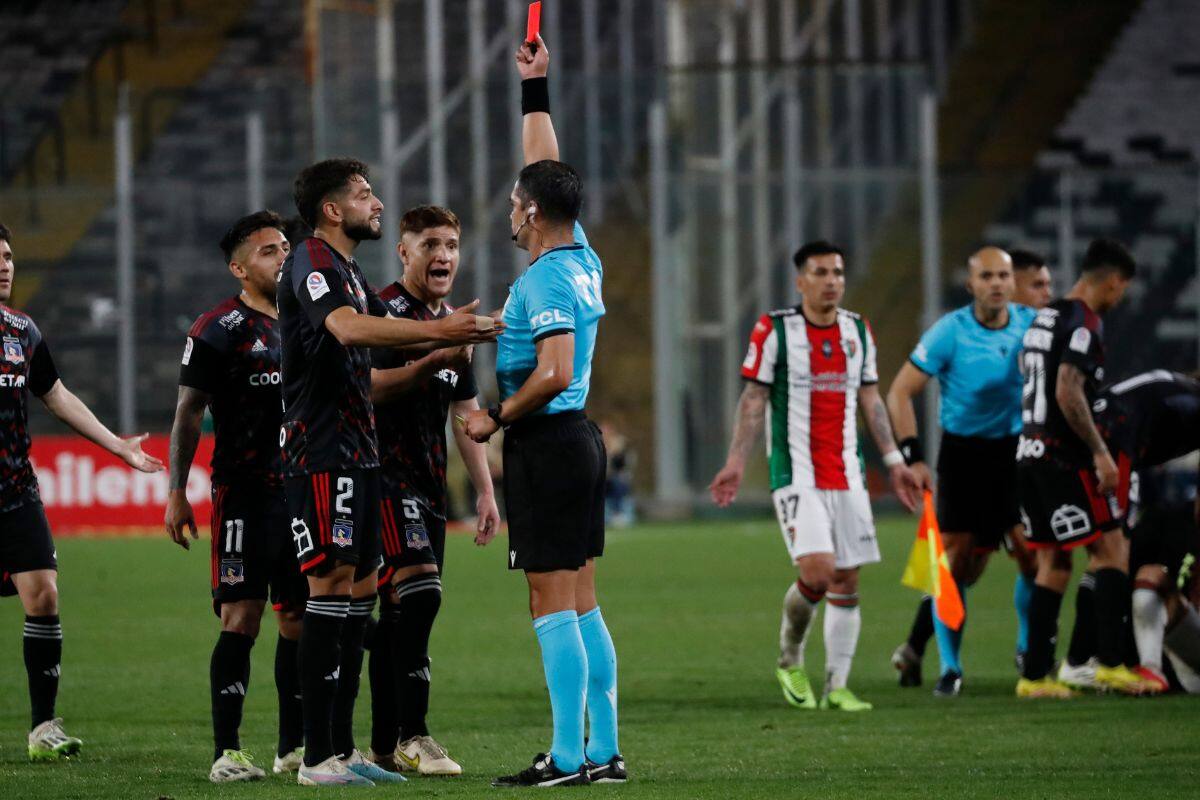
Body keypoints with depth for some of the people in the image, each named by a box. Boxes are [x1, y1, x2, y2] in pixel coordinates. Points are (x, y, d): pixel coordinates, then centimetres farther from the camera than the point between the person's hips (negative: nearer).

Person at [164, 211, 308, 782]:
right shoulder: (220, 330, -4)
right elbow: (189, 413, -3)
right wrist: (177, 492, -7)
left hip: (303, 492, 6)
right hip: (244, 492, -6)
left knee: (301, 617, 6)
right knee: (241, 617, -10)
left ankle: (295, 746, 14)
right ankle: (226, 751, -9)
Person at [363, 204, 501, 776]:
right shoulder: (384, 311, -7)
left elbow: (466, 415, 23)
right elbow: (369, 386, -20)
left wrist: (486, 492, 19)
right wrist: (432, 362, -30)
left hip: (428, 482, 8)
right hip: (385, 471, -8)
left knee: (399, 609, 6)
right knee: (419, 588, -20)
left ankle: (384, 747, 8)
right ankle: (410, 735, -19)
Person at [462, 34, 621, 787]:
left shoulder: (544, 280, -16)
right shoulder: (582, 259, 9)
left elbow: (552, 374, -25)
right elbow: (549, 171, 24)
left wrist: (496, 419, -12)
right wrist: (536, 90, 28)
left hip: (546, 443, -9)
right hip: (579, 439, 9)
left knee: (553, 603, -8)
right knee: (580, 600, 10)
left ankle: (568, 757, -10)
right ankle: (604, 751, 10)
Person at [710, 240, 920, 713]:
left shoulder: (858, 331, 10)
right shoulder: (773, 331, -4)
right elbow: (754, 399, -2)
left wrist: (893, 460, 14)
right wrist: (737, 461, -9)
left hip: (847, 475, 5)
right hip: (795, 474, -5)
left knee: (846, 580, 1)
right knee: (817, 571, -18)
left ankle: (837, 686, 8)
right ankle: (790, 660, 6)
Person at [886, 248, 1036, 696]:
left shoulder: (1030, 324, -1)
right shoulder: (950, 331, -11)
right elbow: (900, 392, -8)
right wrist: (913, 457, -15)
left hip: (1015, 451, 3)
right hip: (963, 452, -3)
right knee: (956, 560, -7)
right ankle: (950, 667, 2)